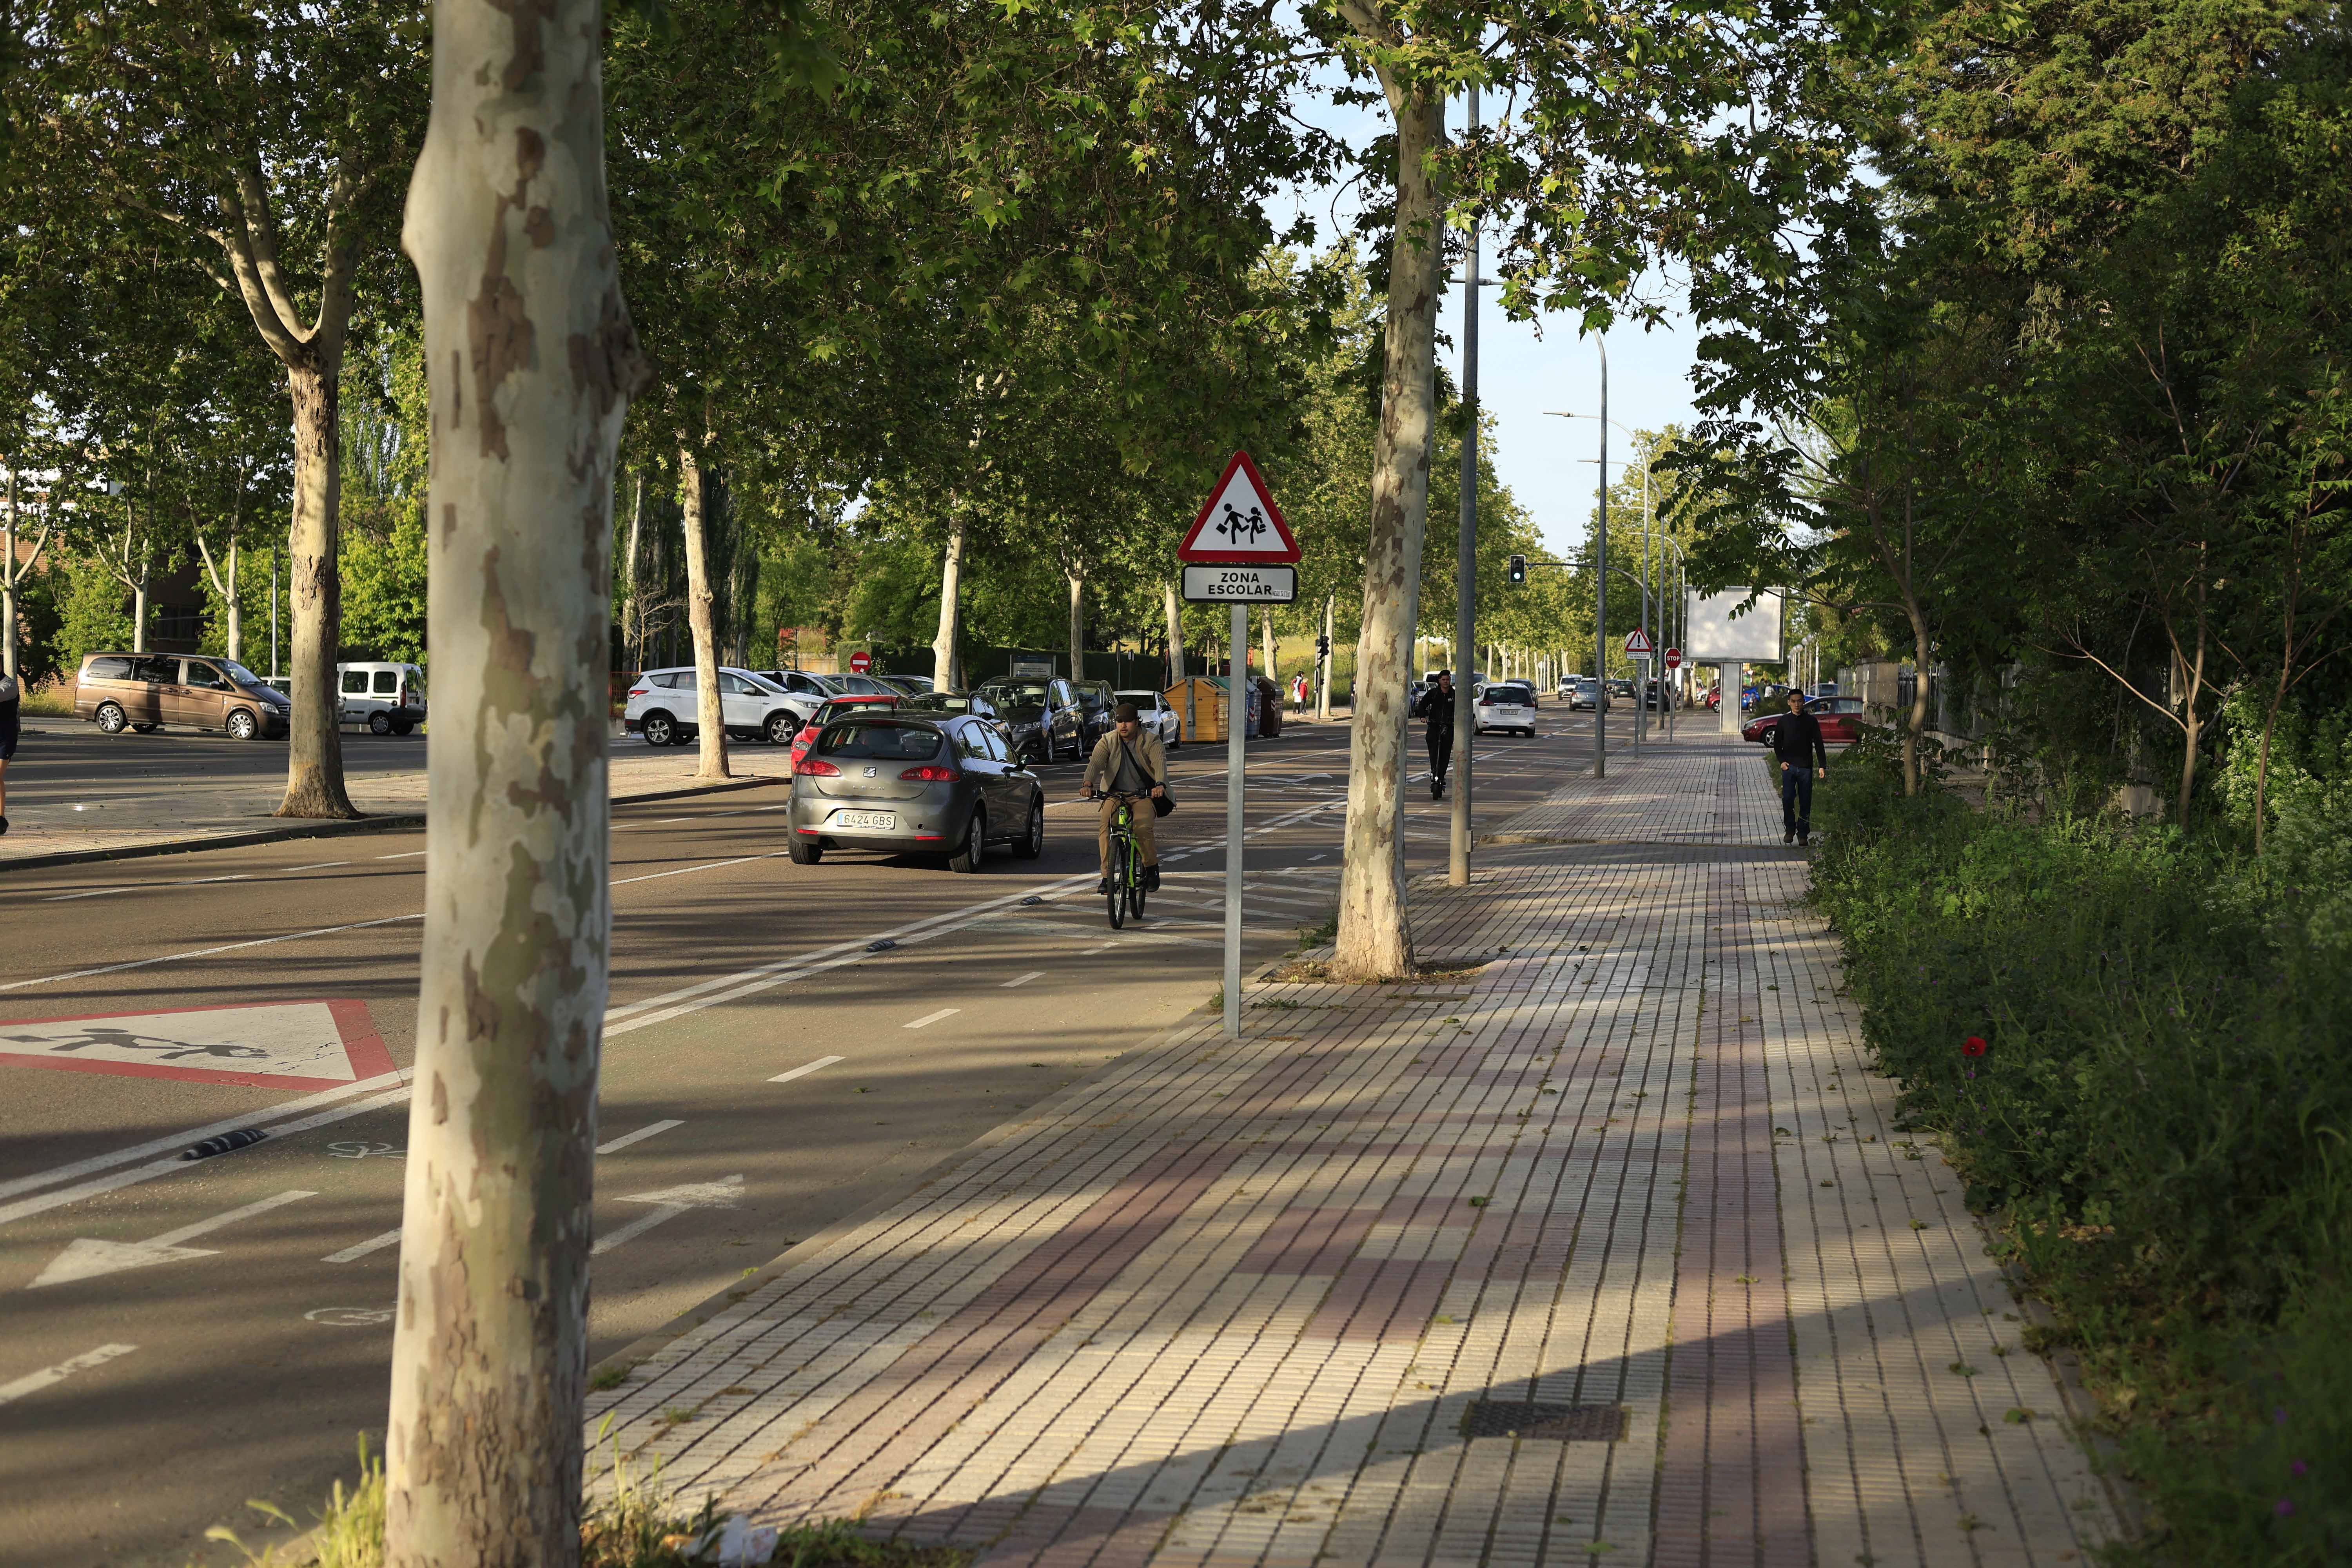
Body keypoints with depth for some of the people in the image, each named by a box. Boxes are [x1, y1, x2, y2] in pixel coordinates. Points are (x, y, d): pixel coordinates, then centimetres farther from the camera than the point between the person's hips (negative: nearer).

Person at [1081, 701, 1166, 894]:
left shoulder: (1151, 742, -5)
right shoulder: (1108, 741, -1)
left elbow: (1160, 763, -22)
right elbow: (1096, 762, -17)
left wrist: (1160, 785, -43)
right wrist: (1088, 784, -37)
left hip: (1143, 796, -2)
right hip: (1114, 795, 2)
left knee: (1143, 828, -26)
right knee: (1105, 830, -20)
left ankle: (1151, 867, -3)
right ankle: (1106, 876, -13)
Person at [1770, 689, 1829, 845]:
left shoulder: (1811, 721, 4)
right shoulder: (1784, 722, 6)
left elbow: (1819, 745, 5)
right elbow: (1777, 744, 13)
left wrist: (1823, 766, -2)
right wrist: (1782, 761, -2)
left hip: (1806, 767, 0)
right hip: (1789, 767, 0)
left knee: (1805, 802, 1)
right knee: (1788, 799, -6)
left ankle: (1803, 834, 7)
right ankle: (1790, 829, 11)